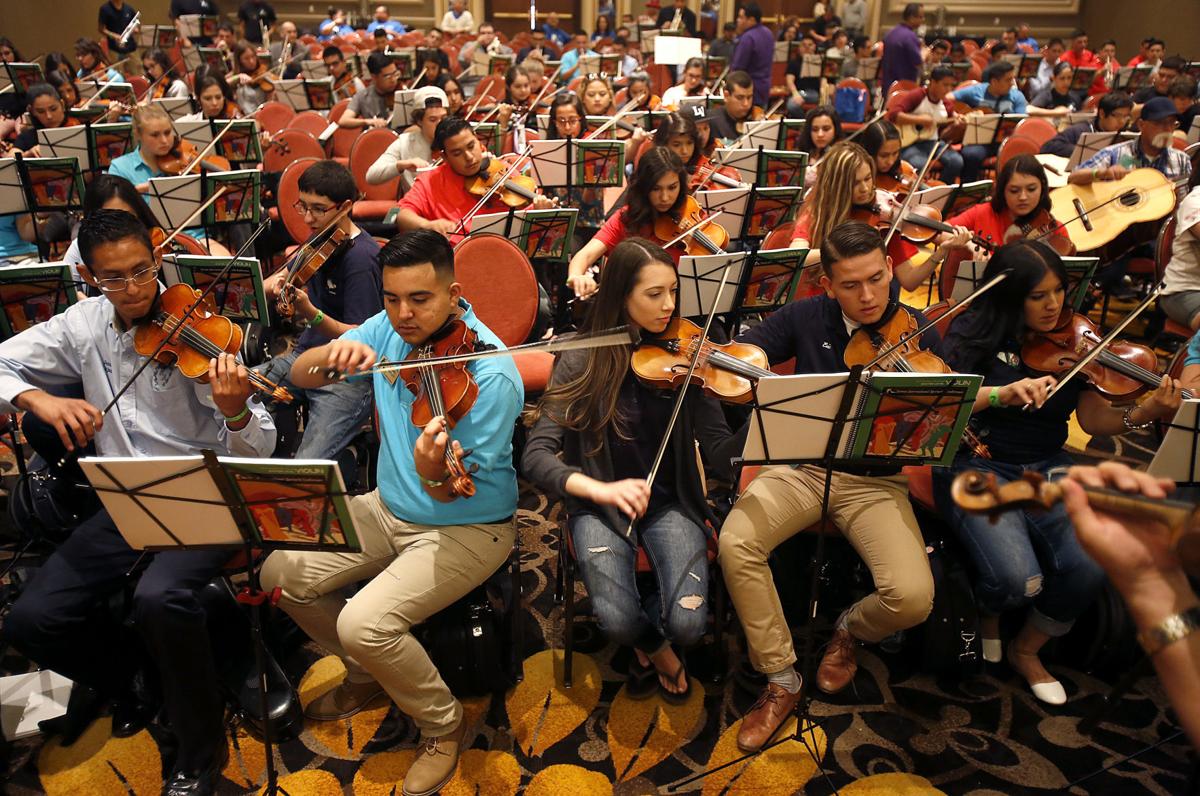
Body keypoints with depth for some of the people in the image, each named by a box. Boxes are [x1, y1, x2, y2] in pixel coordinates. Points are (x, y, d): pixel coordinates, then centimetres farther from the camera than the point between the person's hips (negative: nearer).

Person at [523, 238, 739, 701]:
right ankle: (655, 650, 16)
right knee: (619, 623, -23)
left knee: (687, 623, -21)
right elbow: (535, 457, -14)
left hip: (669, 503, 1)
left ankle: (649, 634, 18)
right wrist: (601, 489, -30)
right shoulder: (582, 363, -8)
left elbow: (720, 453, -10)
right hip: (600, 506, -1)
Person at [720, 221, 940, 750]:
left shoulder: (919, 336, -4)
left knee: (913, 597, -23)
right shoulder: (806, 317, 0)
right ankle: (781, 680, -4)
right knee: (735, 543, -25)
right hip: (801, 466, 1)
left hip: (876, 482, -1)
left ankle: (851, 629, 17)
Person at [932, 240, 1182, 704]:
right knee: (1017, 578, -26)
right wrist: (1003, 393, -32)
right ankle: (987, 615, 15)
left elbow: (1094, 419, -2)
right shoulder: (975, 333, -4)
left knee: (1088, 570, -20)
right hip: (978, 469, -4)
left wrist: (1143, 415, -22)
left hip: (1048, 472, 4)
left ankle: (1027, 650, 12)